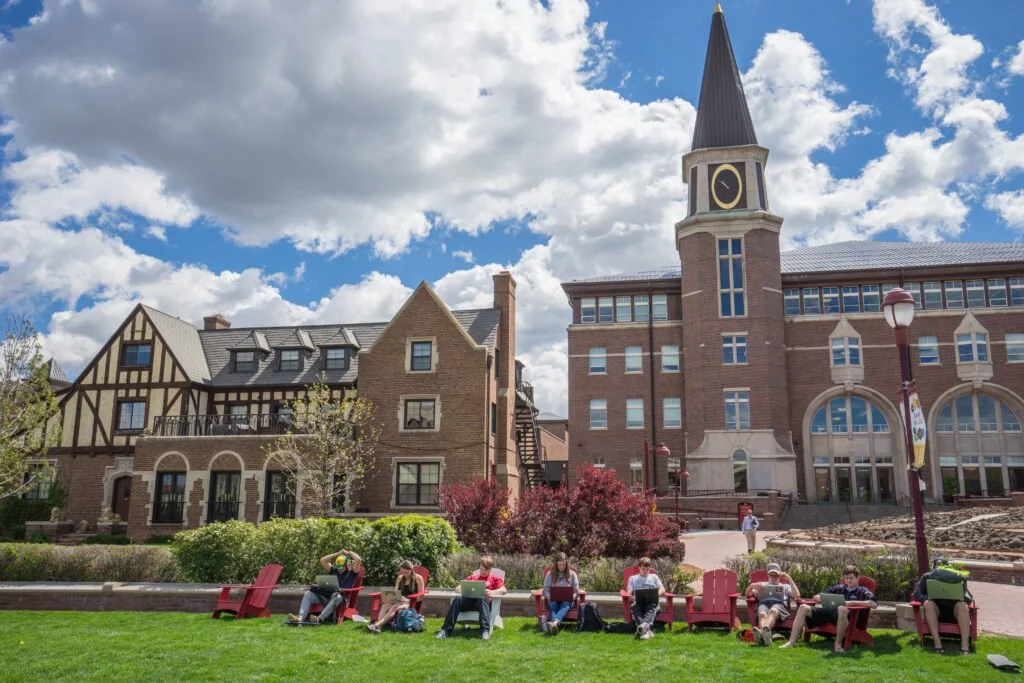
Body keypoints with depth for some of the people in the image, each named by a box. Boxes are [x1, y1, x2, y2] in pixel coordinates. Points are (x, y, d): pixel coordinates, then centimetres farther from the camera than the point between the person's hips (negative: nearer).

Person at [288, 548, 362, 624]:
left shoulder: (352, 573, 14)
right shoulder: (333, 570, 27)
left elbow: (358, 560, -1)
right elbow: (322, 560, 22)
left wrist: (349, 553, 15)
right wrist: (338, 553, 22)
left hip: (342, 596, -5)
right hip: (326, 595, 5)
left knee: (337, 597, -41)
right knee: (309, 594, -17)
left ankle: (319, 618, -56)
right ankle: (301, 618, -37)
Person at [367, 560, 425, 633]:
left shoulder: (418, 578, 1)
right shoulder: (400, 578, 17)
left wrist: (407, 599, -17)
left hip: (411, 603, -5)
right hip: (399, 601, 5)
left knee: (395, 607, -36)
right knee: (385, 605, -29)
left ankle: (377, 625, -54)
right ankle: (378, 626, -52)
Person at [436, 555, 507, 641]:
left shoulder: (495, 578, 17)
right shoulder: (473, 577, 26)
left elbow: (503, 590, -2)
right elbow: (457, 588, 19)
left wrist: (491, 592, -21)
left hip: (484, 600, -3)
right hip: (470, 600, 3)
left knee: (482, 599, -39)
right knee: (457, 600, -28)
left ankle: (485, 631, -50)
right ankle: (446, 630, -31)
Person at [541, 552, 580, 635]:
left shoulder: (572, 574, 15)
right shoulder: (550, 574, 16)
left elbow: (576, 590, 10)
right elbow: (546, 590, 11)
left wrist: (572, 597, -12)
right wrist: (549, 597, -12)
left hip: (567, 600, -1)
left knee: (565, 605, -38)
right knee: (553, 605, -37)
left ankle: (554, 623, -70)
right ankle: (555, 625, -68)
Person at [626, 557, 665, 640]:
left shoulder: (654, 577, 26)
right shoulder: (633, 578, 22)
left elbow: (662, 589, 14)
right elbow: (628, 594, 10)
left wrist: (656, 594, -10)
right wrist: (633, 597, -15)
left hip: (652, 602, 0)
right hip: (638, 603, 0)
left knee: (652, 606, -37)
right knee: (634, 606, -37)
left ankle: (645, 625, -64)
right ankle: (646, 630, -56)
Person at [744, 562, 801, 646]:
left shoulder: (785, 586, 38)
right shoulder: (762, 585, 39)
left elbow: (797, 595, 17)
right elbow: (747, 594, 25)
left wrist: (789, 579, 15)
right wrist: (752, 586, 2)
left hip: (779, 604, -1)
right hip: (763, 603, 1)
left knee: (773, 611, -42)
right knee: (762, 614, -39)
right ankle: (764, 633, -71)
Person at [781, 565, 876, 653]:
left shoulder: (862, 591, 16)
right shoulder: (838, 588, 27)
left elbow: (874, 604, -5)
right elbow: (816, 597, 27)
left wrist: (853, 602, -12)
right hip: (828, 611, 5)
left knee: (842, 608, -42)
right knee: (803, 607, -19)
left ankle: (838, 643, -27)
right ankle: (791, 641, -25)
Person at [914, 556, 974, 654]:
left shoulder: (958, 578, 16)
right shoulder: (927, 577, 15)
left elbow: (969, 598, 7)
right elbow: (917, 594, 3)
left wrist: (962, 596, -17)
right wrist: (929, 599, -18)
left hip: (954, 611, 1)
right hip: (936, 611, 0)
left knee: (962, 605, -31)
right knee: (928, 603, -32)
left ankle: (965, 645, -41)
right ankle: (937, 643, -39)